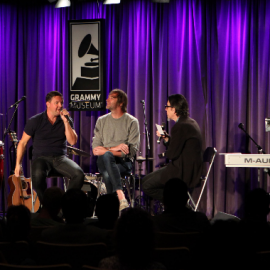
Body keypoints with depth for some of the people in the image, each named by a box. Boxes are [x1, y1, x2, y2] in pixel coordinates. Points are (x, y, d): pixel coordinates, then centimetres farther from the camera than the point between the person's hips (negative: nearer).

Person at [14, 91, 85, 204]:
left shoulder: (67, 121, 6)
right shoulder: (35, 121, 1)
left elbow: (72, 141, -6)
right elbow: (23, 143, 6)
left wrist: (65, 121, -13)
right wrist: (18, 164, -2)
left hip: (61, 158, 2)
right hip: (41, 158, -2)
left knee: (79, 174, -28)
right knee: (38, 175, -38)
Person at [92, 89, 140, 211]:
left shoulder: (132, 122, 5)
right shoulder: (102, 121, 17)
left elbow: (131, 151, -4)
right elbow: (95, 149, 10)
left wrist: (106, 150, -10)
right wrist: (114, 149, -8)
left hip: (124, 162, -2)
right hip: (105, 160, 2)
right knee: (106, 156, -35)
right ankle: (120, 196, -43)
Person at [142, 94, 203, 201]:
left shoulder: (181, 126, -20)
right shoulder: (190, 122, 12)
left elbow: (172, 153, -20)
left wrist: (165, 153, 1)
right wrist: (166, 139, 4)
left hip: (184, 173, -11)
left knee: (147, 186, -9)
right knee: (145, 180, 15)